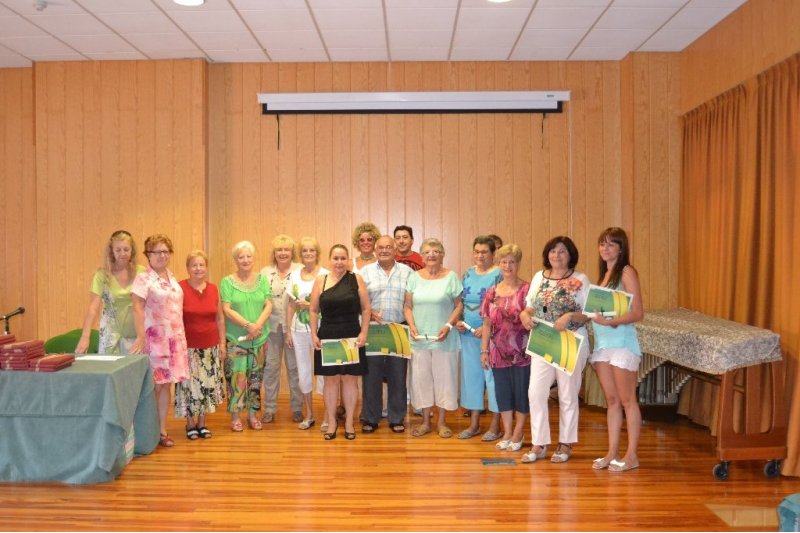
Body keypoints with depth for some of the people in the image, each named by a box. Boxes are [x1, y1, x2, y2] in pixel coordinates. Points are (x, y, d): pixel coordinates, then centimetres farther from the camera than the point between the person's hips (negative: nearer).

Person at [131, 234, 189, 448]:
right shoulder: (143, 278, -9)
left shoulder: (172, 277, 12)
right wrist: (141, 337, -25)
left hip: (174, 338, 6)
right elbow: (137, 309, -16)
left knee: (166, 384, 10)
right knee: (153, 386, -1)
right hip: (154, 338, -6)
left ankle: (162, 430, 18)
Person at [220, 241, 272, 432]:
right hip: (236, 339, -3)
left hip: (260, 338, 3)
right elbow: (227, 309, -8)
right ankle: (235, 415, 11)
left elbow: (269, 305, 1)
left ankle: (252, 413, 21)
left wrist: (258, 325, -15)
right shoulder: (227, 282, -1)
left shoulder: (262, 280, 7)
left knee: (255, 377, 9)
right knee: (236, 377, -3)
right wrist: (248, 325, -18)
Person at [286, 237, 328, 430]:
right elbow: (291, 305, 11)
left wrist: (310, 305, -16)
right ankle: (309, 415, 25)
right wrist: (289, 331, 9)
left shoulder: (325, 274, -5)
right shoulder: (294, 275, 9)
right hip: (299, 331, 5)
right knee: (303, 374, 11)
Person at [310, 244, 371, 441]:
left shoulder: (356, 279, 1)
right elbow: (313, 311, 6)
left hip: (352, 337, -1)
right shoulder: (320, 281, 3)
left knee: (350, 379, 6)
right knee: (331, 379, 7)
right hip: (327, 337, 1)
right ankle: (331, 422, 19)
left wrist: (364, 333, -7)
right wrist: (314, 335, -1)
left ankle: (349, 422, 18)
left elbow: (366, 309, 1)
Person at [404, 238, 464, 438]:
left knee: (444, 377, 5)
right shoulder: (414, 277, 6)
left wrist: (449, 325, -13)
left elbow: (459, 305, 0)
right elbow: (407, 306, 8)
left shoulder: (451, 277, 0)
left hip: (443, 339, -2)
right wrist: (411, 325, -8)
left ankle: (441, 422, 20)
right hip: (419, 338, 2)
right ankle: (425, 422, 21)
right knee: (421, 377, 7)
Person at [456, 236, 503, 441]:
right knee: (471, 375, 10)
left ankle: (495, 425, 12)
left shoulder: (499, 275, -6)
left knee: (492, 375, -1)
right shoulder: (468, 274, 12)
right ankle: (474, 424, 22)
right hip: (468, 334, 6)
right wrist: (458, 321, 1)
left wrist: (487, 327, -20)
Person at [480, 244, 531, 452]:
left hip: (522, 351, -4)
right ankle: (507, 433, 23)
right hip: (499, 352, 4)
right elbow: (487, 324, 9)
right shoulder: (492, 293, 8)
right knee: (503, 391, 10)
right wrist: (484, 350, 7)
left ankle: (518, 434, 19)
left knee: (521, 391, 4)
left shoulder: (527, 289, -5)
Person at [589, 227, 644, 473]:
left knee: (627, 400, 2)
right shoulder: (603, 274, 15)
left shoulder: (627, 272, -7)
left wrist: (611, 321, -25)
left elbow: (638, 313, -12)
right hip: (601, 342, 7)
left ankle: (632, 456, 11)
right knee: (612, 400, 12)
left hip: (621, 342, -7)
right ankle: (612, 453, 19)